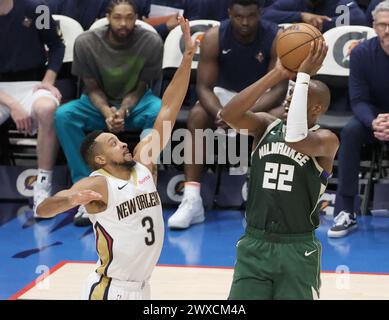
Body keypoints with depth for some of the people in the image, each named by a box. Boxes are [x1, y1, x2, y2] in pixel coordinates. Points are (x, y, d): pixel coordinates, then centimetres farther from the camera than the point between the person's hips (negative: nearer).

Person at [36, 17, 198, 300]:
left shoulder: (143, 163, 1)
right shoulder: (96, 185, -16)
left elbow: (168, 111, -3)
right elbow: (43, 209, -30)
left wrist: (187, 59, -8)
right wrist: (71, 199, -52)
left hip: (142, 287, 7)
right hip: (111, 290, -6)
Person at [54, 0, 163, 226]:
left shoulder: (152, 42, -18)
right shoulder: (86, 42, -16)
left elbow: (140, 87, -10)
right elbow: (92, 88, -8)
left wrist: (123, 112, -28)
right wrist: (107, 112, -28)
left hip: (135, 103, -1)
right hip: (100, 104, 1)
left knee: (160, 111, -36)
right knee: (63, 115, -29)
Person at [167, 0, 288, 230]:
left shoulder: (276, 38, -22)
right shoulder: (214, 37, -19)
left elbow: (280, 88, -24)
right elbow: (204, 86, -19)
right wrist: (219, 113, -41)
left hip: (264, 97, -1)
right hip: (226, 93, 1)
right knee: (197, 116, -27)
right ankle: (192, 201, -30)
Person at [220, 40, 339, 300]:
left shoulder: (326, 140, -8)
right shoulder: (266, 126, 4)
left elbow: (296, 139, -31)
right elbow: (229, 114, -15)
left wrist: (303, 76, -24)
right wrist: (278, 74, -17)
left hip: (297, 249, -3)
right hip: (254, 244, 3)